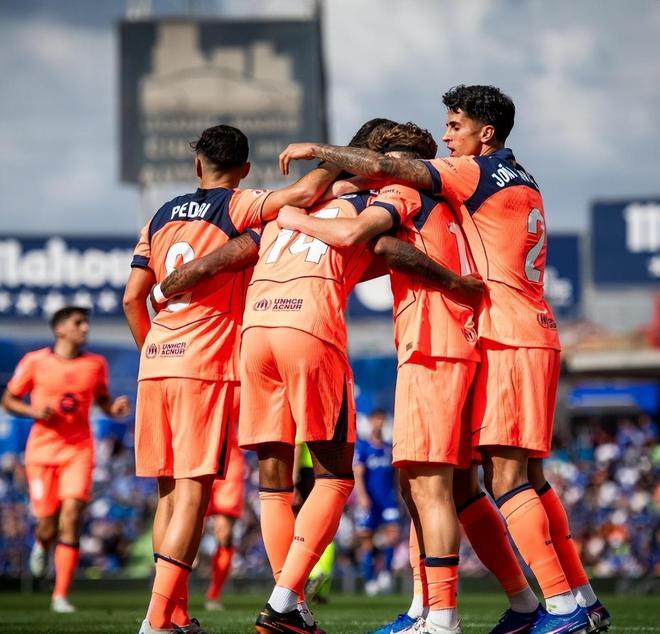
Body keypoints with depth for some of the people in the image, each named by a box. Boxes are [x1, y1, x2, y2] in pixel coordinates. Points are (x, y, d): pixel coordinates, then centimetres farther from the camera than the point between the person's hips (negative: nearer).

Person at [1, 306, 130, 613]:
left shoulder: (96, 364, 5)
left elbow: (102, 400, 18)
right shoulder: (35, 362, -2)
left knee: (71, 519, -14)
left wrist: (115, 408, -6)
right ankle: (41, 543, 43)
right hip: (42, 450, -1)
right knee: (48, 523, 2)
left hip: (79, 451, 1)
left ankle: (61, 596, -11)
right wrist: (33, 410, -14)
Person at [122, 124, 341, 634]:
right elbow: (303, 193, -17)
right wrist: (339, 163, 0)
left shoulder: (161, 217, 14)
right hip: (206, 366, -6)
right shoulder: (238, 207, -1)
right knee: (194, 488, -7)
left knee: (169, 489, 11)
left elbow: (132, 298, 12)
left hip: (155, 363, 6)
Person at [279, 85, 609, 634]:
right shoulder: (522, 181, 19)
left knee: (505, 475, -12)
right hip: (533, 335, 9)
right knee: (526, 476, 11)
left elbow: (382, 168, -14)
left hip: (508, 340, -9)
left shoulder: (476, 173, -8)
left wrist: (316, 150, -1)